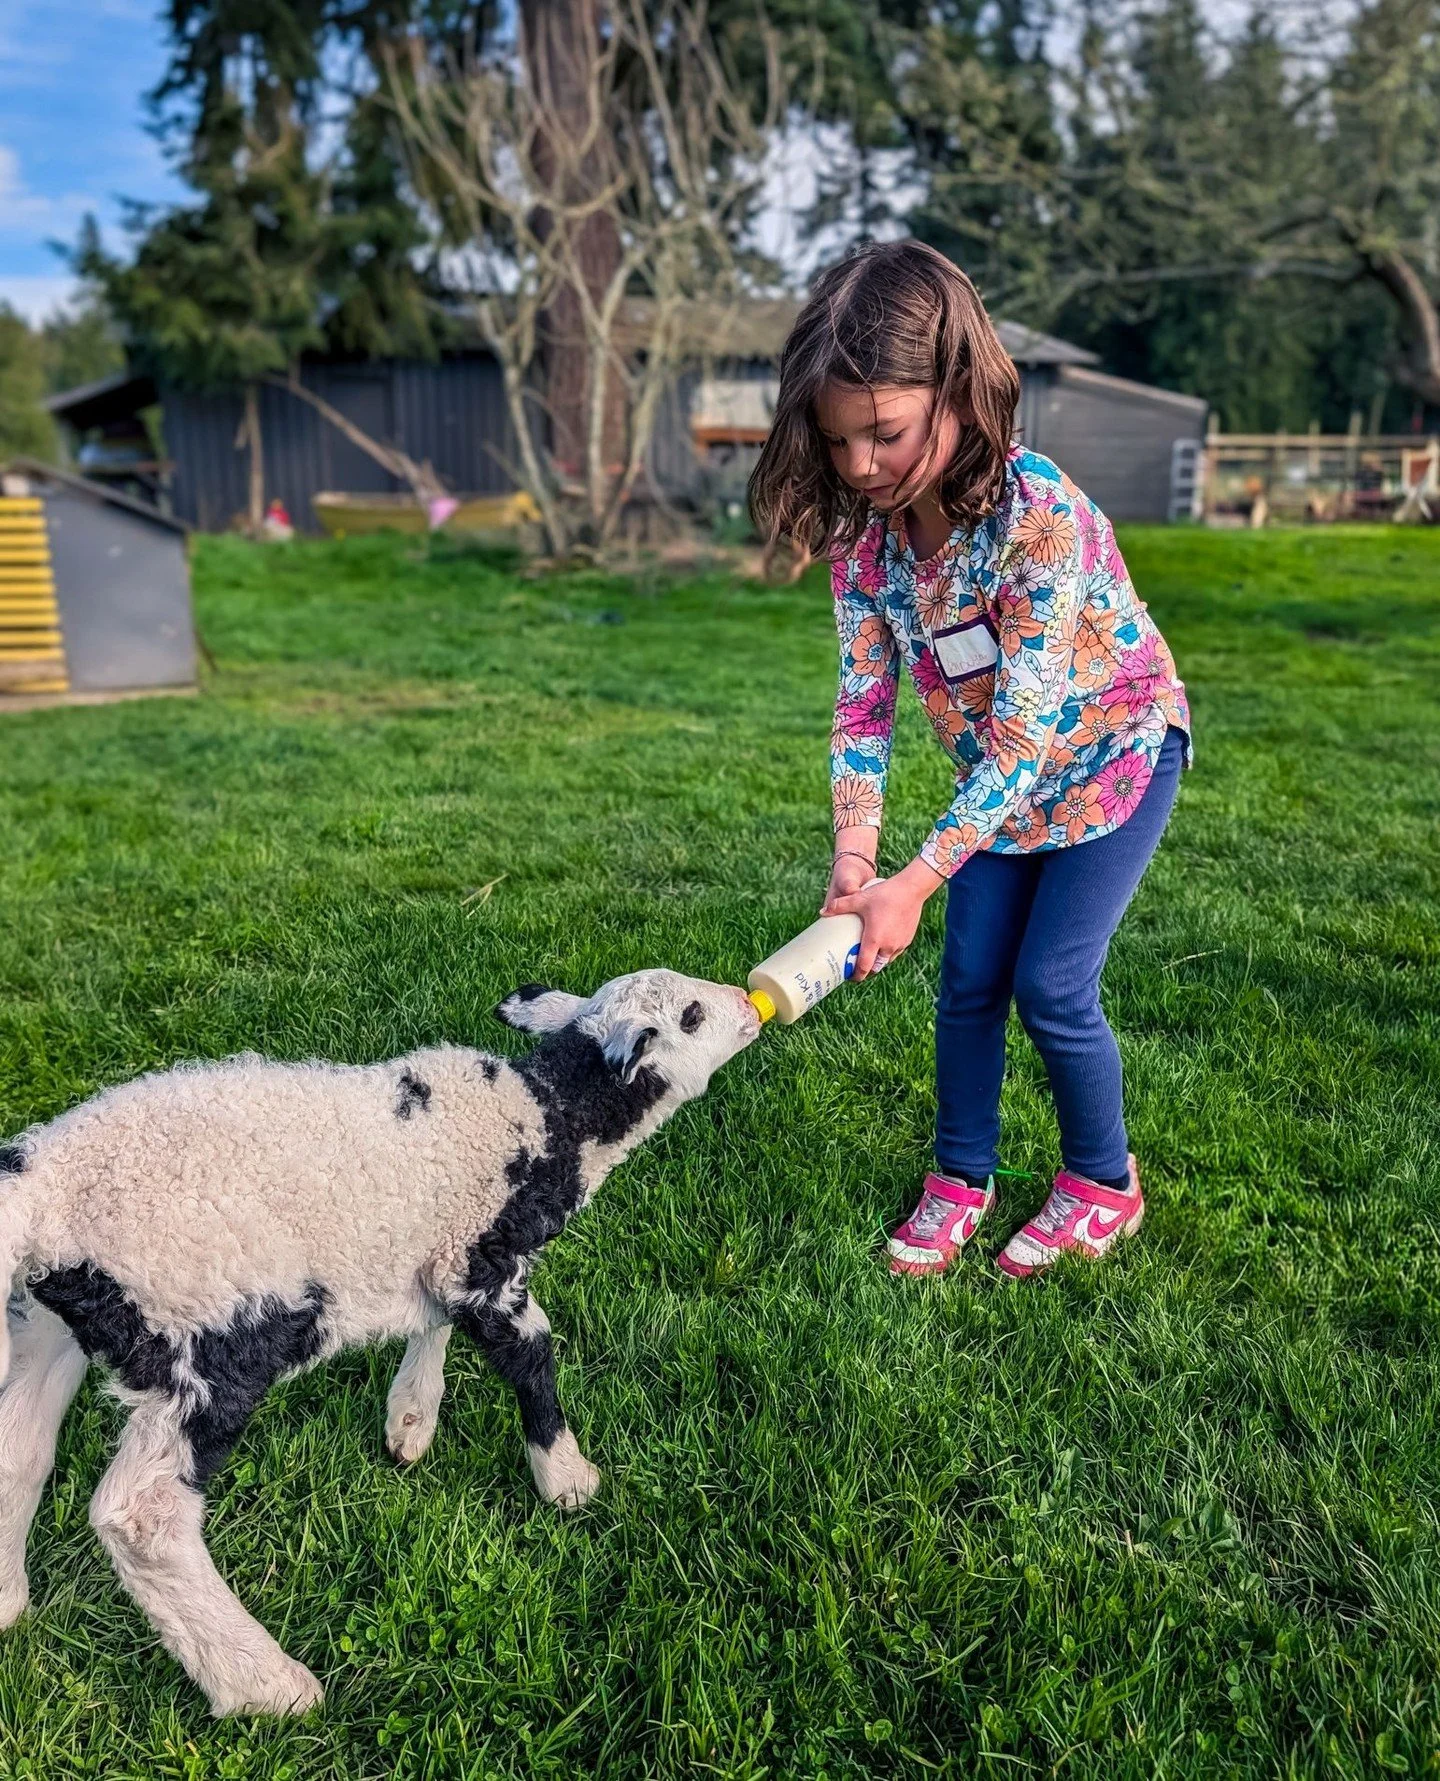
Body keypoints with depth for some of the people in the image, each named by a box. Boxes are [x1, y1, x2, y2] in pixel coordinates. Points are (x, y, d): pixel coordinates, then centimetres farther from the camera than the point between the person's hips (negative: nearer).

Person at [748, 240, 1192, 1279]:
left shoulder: (1040, 515, -35)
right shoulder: (862, 530, -16)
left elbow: (1024, 735, -33)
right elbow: (864, 702, -12)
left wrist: (915, 884, -34)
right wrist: (854, 858, -23)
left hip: (1112, 753, -5)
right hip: (996, 774, 5)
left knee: (1051, 983, -5)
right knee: (969, 980, 6)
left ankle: (1105, 1184, 20)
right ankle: (962, 1179, 26)